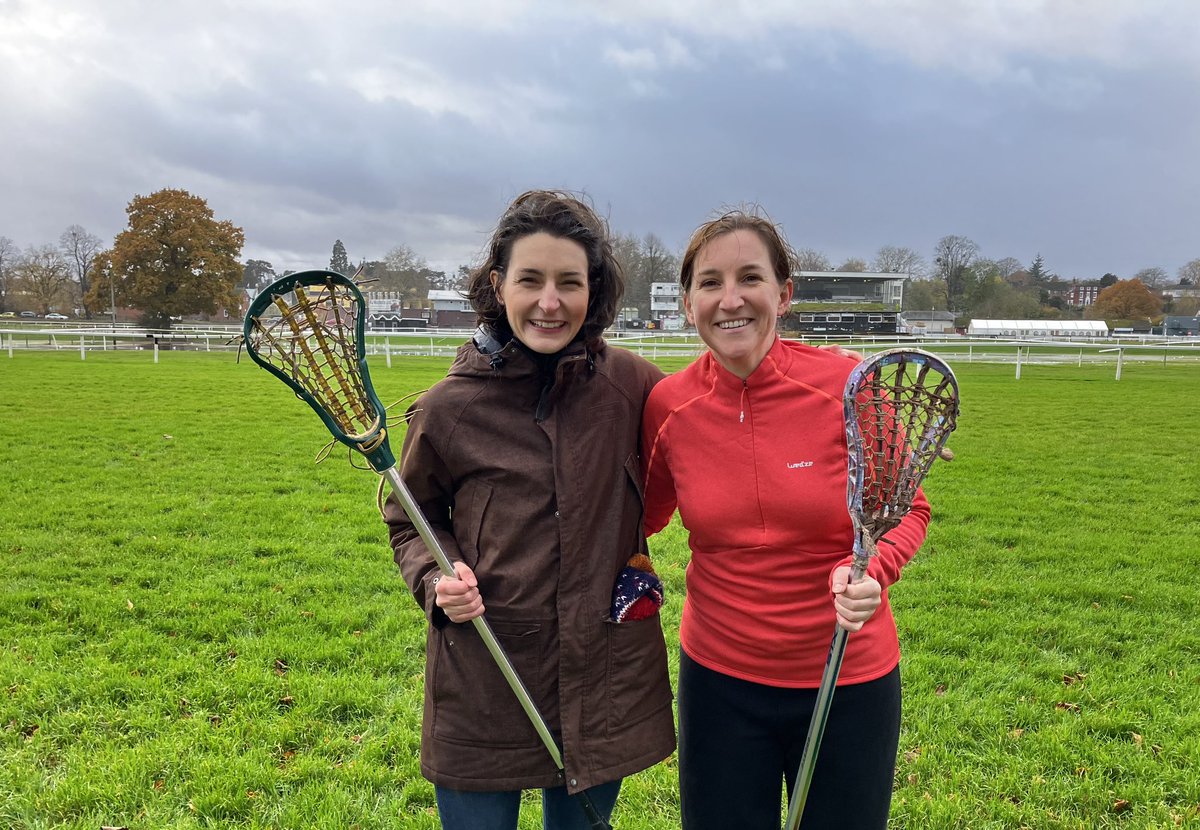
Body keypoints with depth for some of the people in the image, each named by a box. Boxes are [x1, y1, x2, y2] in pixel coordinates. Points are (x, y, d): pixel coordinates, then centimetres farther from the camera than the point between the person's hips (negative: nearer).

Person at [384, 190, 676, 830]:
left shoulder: (630, 383, -7)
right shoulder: (447, 409, -9)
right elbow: (410, 518, 6)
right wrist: (436, 578, -11)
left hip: (606, 680, 2)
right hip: (482, 687, -1)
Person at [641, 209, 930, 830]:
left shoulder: (849, 386, -17)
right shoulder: (669, 405, -10)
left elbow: (906, 509, -4)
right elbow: (648, 515, 8)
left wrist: (870, 569, -22)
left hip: (851, 681, -1)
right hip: (719, 679, 1)